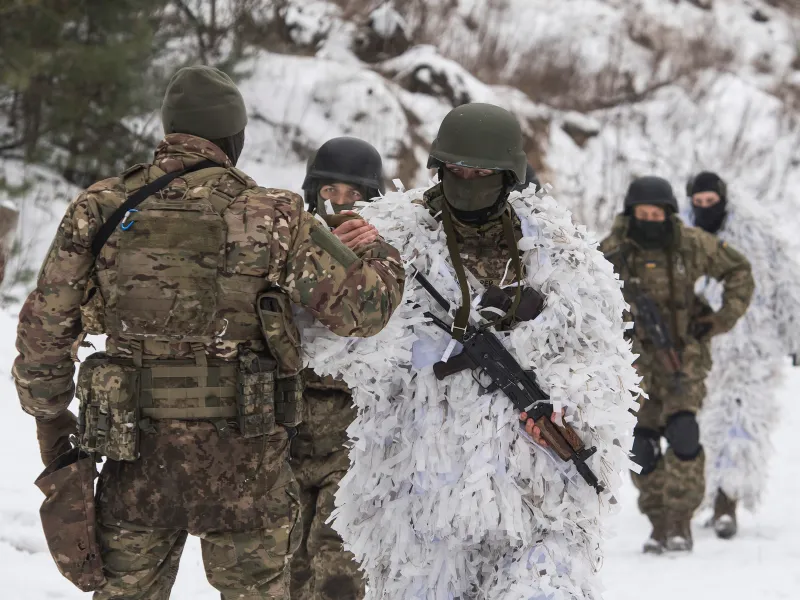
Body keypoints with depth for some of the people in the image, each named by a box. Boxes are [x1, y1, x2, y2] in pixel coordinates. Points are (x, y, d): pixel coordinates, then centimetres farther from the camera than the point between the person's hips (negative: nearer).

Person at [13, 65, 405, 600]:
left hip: (137, 453, 2)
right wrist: (386, 258, 14)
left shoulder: (100, 211, -1)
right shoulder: (273, 219, -8)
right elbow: (357, 307, -8)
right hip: (242, 456, -2)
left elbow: (45, 326, 2)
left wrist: (49, 414, 16)